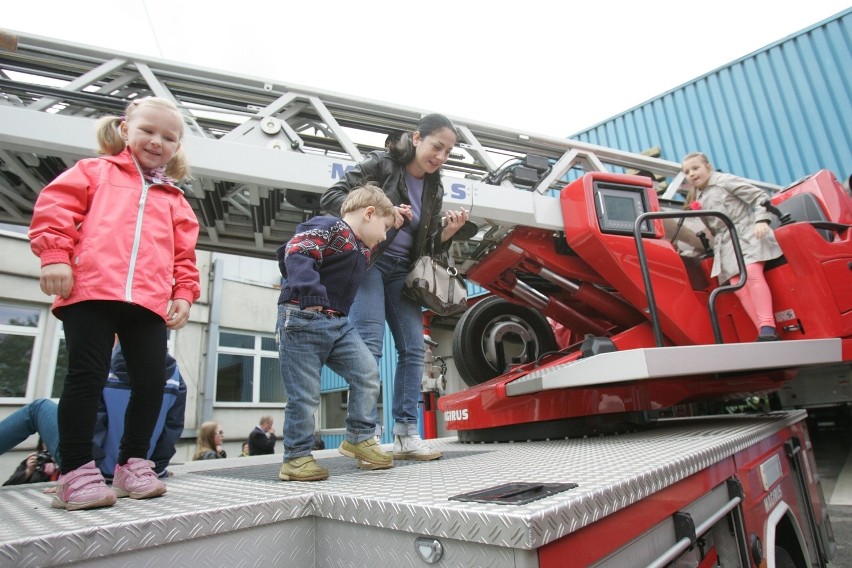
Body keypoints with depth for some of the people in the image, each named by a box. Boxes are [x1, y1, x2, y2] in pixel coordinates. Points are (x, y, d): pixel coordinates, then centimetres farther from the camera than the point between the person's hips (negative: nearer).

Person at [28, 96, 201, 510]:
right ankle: (76, 472, 7)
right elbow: (54, 207, 5)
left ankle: (132, 464, 15)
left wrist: (184, 294, 7)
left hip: (149, 301, 3)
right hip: (91, 292, -3)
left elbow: (184, 254, 20)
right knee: (86, 378, -4)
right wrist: (55, 256, -8)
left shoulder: (174, 200, 23)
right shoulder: (95, 171, 16)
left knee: (151, 382, -1)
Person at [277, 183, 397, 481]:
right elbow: (295, 253, -23)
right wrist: (311, 295, -33)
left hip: (338, 323, 8)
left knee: (368, 373, -1)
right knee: (305, 394, -3)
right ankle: (296, 457, 13)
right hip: (302, 318, -8)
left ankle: (359, 439, 13)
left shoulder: (362, 251, 18)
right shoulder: (329, 227, -9)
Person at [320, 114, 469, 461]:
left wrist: (449, 232, -9)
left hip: (401, 270, 6)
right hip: (366, 261, -6)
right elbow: (331, 197, -10)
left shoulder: (434, 190, 11)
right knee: (369, 346, -16)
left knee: (414, 348, -1)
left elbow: (427, 246, 12)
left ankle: (405, 434, 5)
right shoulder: (381, 163, -4)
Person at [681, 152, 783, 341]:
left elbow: (759, 196, -1)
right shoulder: (697, 199, 21)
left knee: (752, 273, -26)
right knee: (737, 285, -13)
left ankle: (768, 327, -30)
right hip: (726, 244, 5)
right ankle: (763, 332, -18)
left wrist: (761, 220, -15)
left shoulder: (725, 180, 4)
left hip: (747, 233, -5)